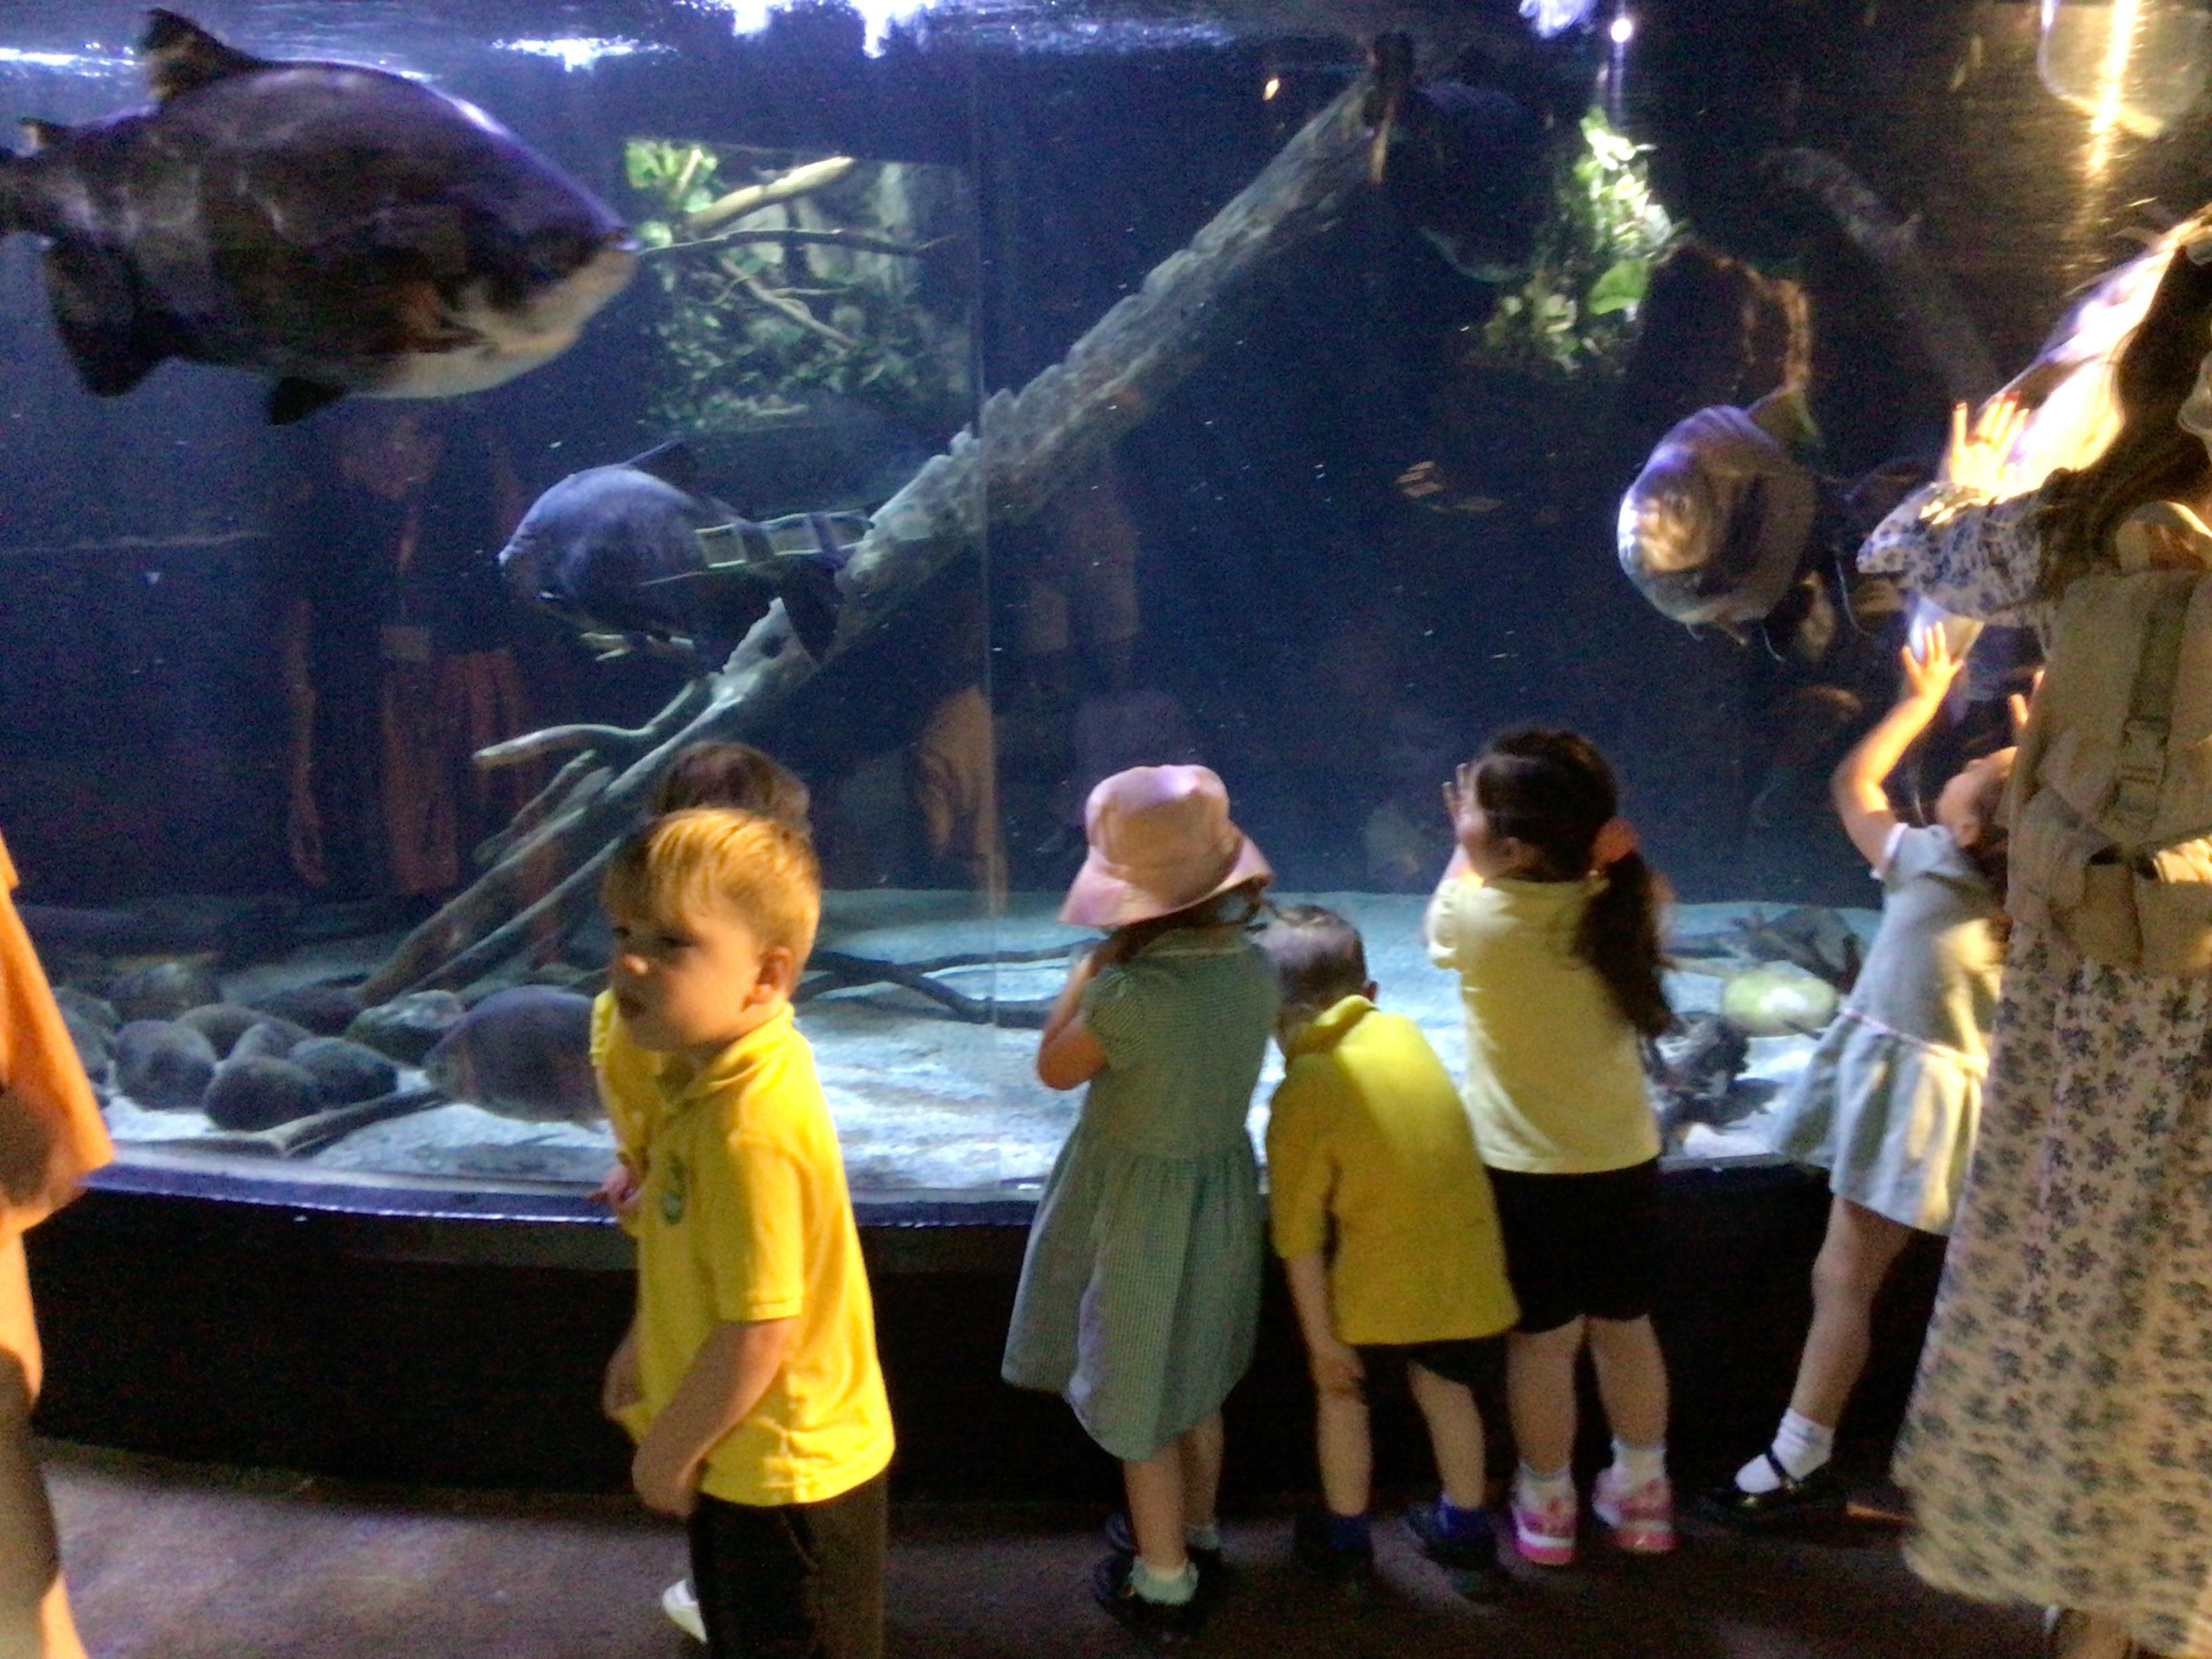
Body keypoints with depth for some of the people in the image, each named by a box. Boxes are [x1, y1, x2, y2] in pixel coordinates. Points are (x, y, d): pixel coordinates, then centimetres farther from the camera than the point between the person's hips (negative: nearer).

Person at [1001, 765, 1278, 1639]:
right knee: (1194, 1379, 26)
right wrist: (1121, 966, -2)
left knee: (1139, 1395, 14)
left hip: (1137, 1203, -7)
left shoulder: (1132, 993, -31)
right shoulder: (1254, 967, -11)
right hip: (1221, 1187, 7)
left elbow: (1054, 1067, -14)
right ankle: (1195, 1530, 47)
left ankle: (1163, 1582, 31)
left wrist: (1097, 961, -11)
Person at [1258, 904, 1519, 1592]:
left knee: (1342, 1389, 22)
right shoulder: (1403, 1033, 2)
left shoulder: (1301, 1094, -13)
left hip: (1382, 1281, -4)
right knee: (1444, 1386, 27)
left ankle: (1345, 1538, 35)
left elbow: (1299, 1234, -12)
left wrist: (1320, 1339, -5)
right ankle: (1467, 1535, 41)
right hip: (1468, 1265, 5)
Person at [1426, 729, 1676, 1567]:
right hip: (1624, 1161, 4)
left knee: (1542, 1339, 12)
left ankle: (1547, 1505, 28)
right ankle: (1641, 1493, 35)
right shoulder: (1622, 906, -12)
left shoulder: (1482, 916, -20)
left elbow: (1440, 924, 3)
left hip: (1525, 1172, -4)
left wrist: (1468, 852, 10)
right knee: (1625, 1325, 20)